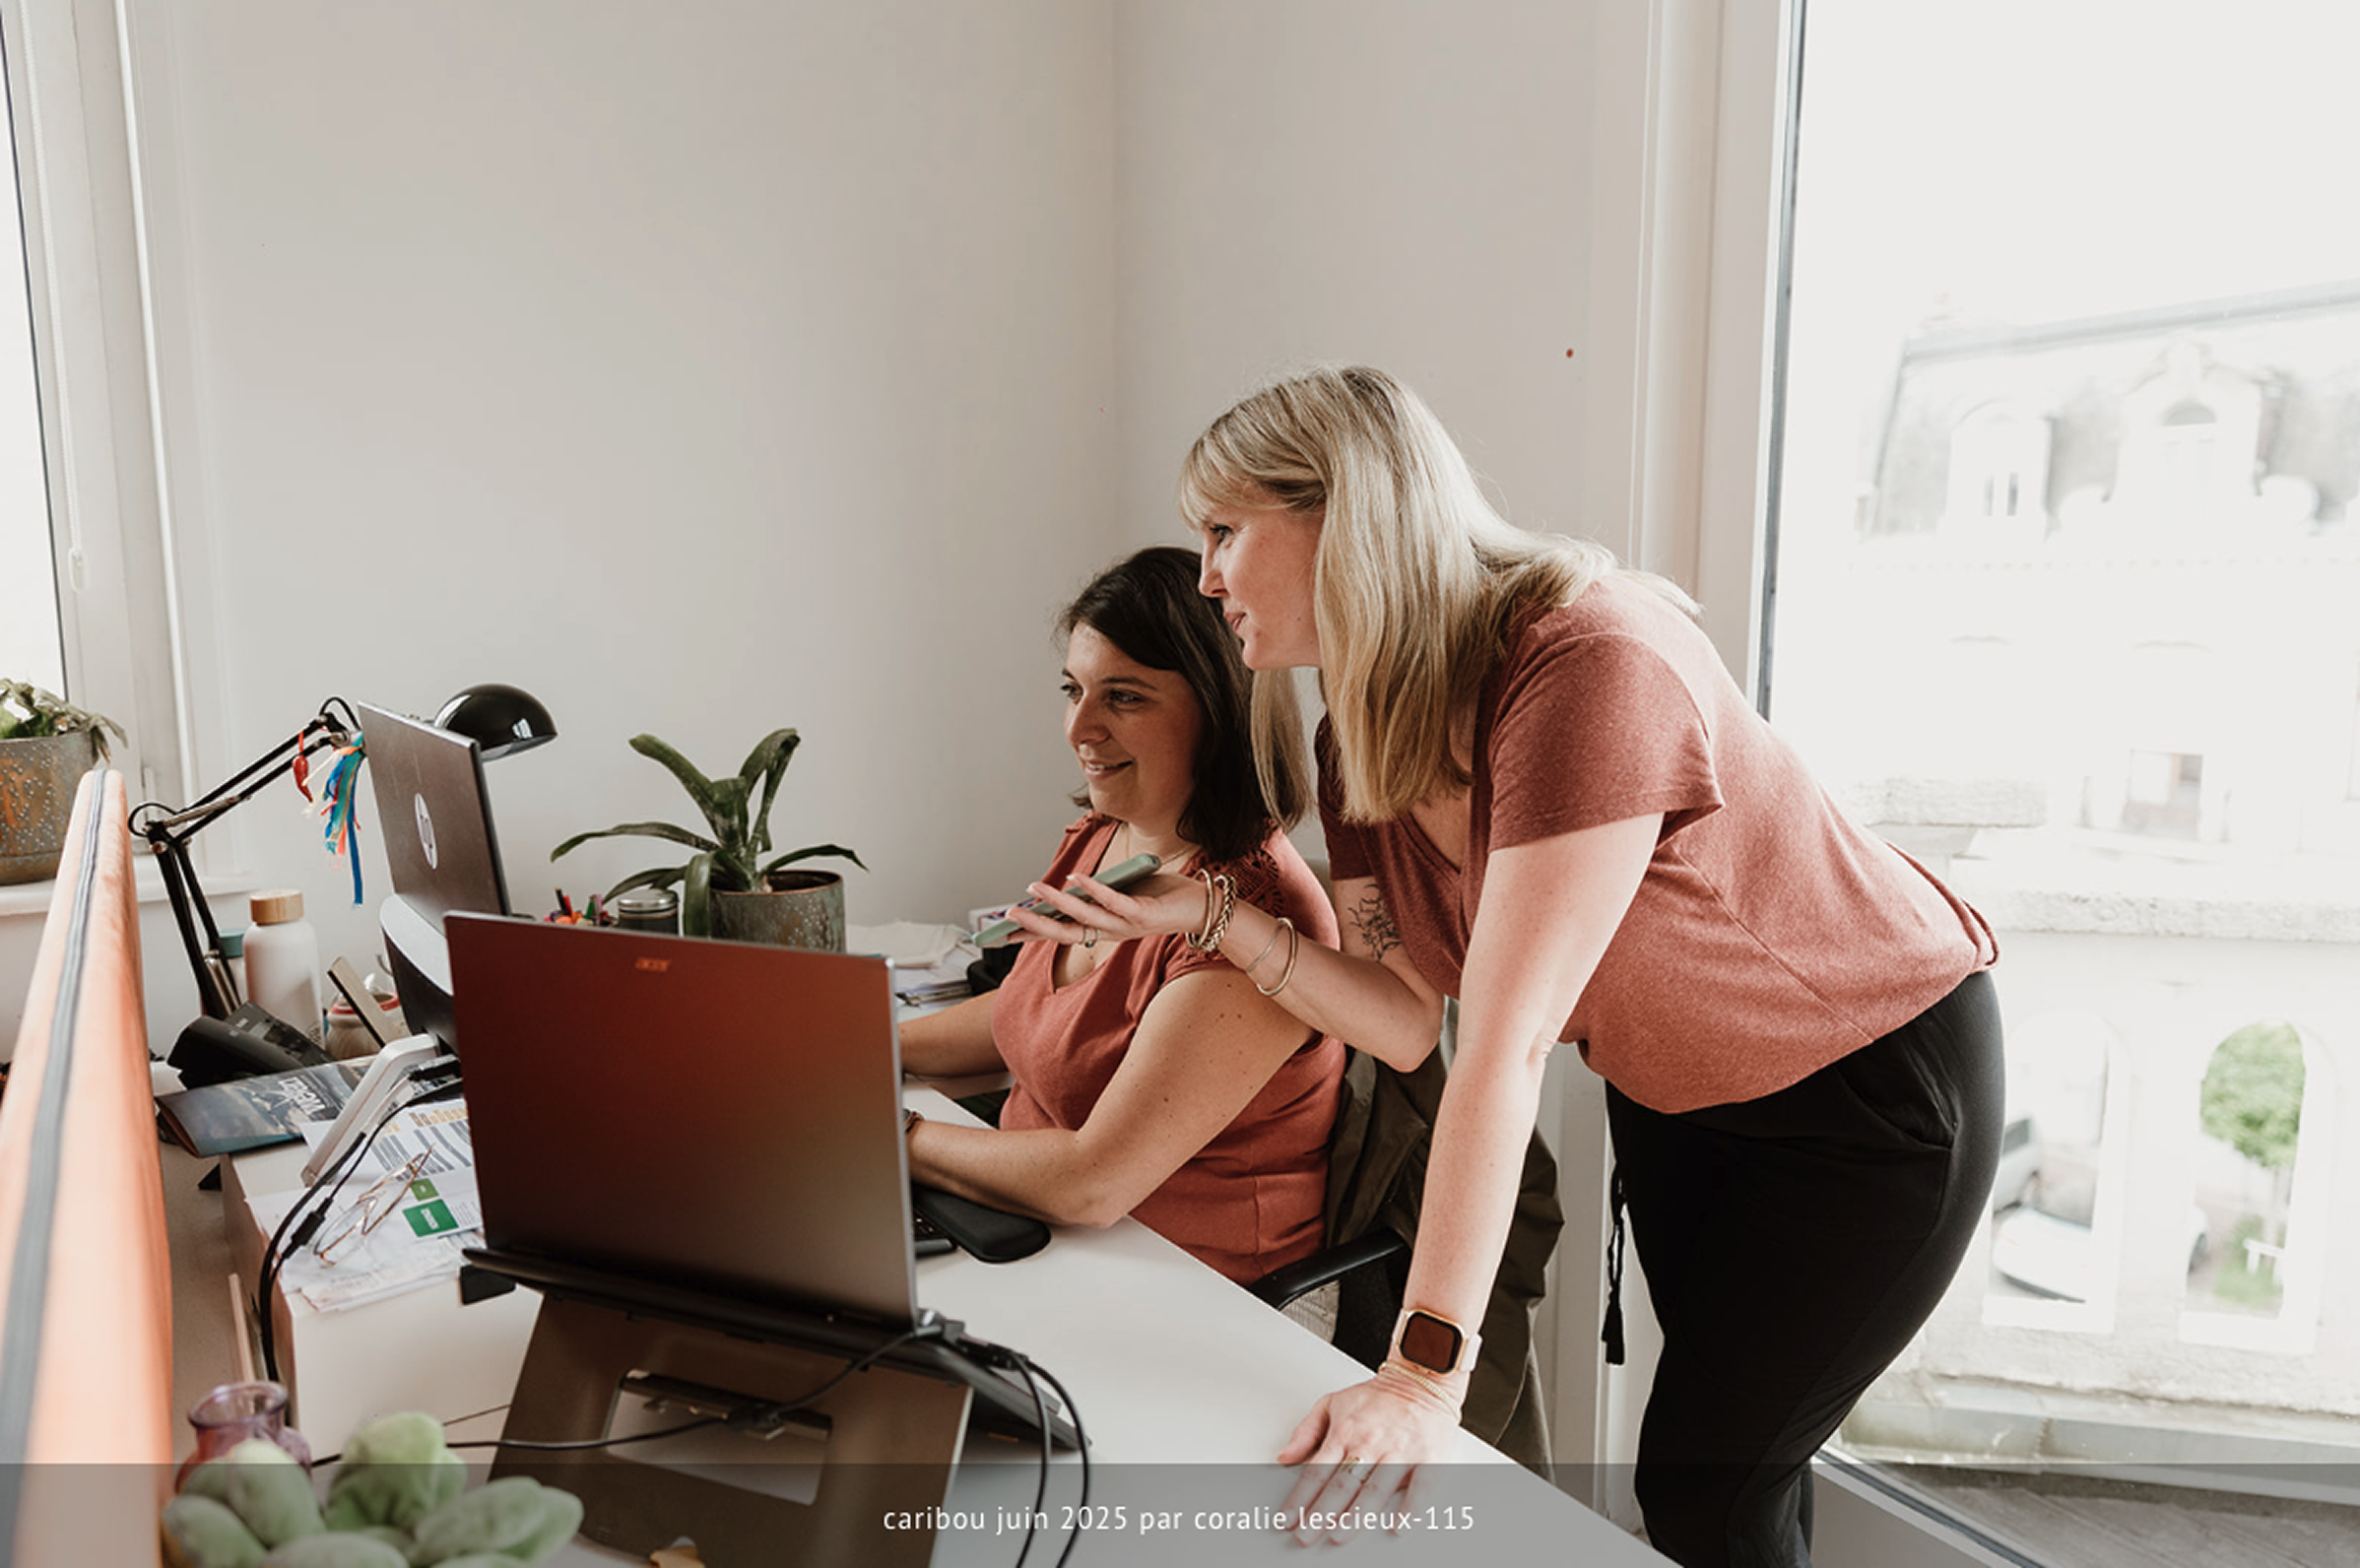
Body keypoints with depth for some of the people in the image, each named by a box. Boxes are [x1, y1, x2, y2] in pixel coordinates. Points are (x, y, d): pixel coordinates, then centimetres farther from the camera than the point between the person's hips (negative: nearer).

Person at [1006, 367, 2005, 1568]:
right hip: (1677, 1097, 7)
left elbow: (1506, 1042, -38)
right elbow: (1409, 1023, -9)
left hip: (1876, 1075, -7)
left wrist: (1427, 1373, -36)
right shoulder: (1360, 745, -8)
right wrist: (1212, 914, -18)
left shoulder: (1590, 664, -34)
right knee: (1700, 1459, 18)